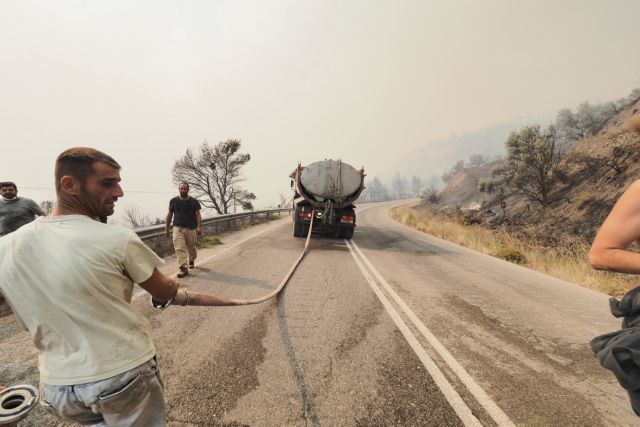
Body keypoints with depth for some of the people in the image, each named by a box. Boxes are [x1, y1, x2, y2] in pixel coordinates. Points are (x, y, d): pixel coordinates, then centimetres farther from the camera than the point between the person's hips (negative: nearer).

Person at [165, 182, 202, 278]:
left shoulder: (194, 201, 1)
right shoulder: (173, 201, 5)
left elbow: (198, 215, -2)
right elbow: (169, 215, 11)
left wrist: (199, 227, -14)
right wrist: (166, 229, 10)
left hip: (191, 228, 0)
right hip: (177, 228, 0)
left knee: (191, 247, 12)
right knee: (180, 248, -9)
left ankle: (191, 260, 41)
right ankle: (183, 268, -7)